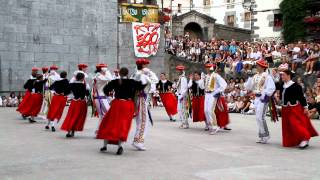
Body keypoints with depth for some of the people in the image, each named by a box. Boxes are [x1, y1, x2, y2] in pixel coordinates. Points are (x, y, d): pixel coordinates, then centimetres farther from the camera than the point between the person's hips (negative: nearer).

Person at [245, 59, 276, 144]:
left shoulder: (267, 76, -10)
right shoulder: (255, 76, 12)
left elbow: (271, 87, -17)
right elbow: (248, 87, 13)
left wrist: (265, 95, -18)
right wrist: (250, 78, 0)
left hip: (263, 98, -8)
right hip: (256, 98, 8)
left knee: (260, 117, -12)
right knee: (258, 118, 10)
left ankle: (265, 135, 0)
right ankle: (262, 136, 19)